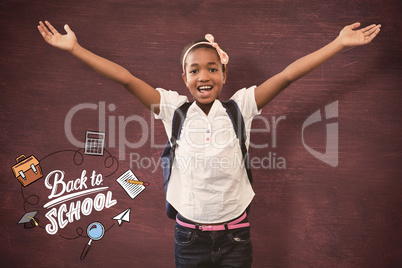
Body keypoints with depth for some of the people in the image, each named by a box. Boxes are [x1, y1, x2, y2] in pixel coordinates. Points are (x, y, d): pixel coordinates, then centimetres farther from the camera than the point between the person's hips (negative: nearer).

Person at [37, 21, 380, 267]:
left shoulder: (239, 107, -5)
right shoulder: (174, 109, -4)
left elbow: (287, 75, -8)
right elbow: (126, 78, -6)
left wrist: (340, 42, -7)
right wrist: (74, 47, -5)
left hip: (235, 235, 0)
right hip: (189, 236, 1)